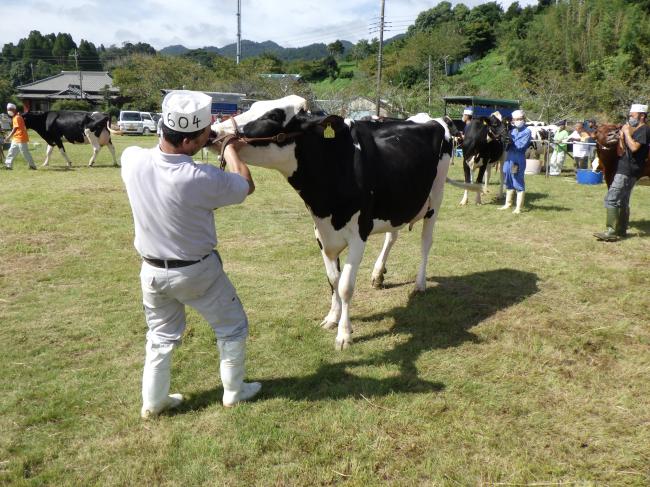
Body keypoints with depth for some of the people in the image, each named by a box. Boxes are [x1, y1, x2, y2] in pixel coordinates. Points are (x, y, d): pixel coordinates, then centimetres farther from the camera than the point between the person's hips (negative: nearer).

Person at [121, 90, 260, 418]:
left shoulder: (132, 160, -15)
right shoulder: (202, 180, -30)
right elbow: (247, 187, -10)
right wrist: (231, 151, 6)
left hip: (152, 270, 5)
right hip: (198, 271, -5)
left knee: (161, 337, 23)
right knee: (232, 327, 19)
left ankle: (152, 402, 34)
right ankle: (234, 392, 33)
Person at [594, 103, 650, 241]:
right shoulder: (635, 131, 19)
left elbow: (634, 147, -25)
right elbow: (621, 152, 14)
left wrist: (627, 133, -14)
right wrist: (621, 137, 0)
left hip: (627, 171, -10)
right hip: (626, 169, 10)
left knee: (611, 199, -16)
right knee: (622, 201, 14)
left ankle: (612, 231, -18)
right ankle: (621, 231, 21)